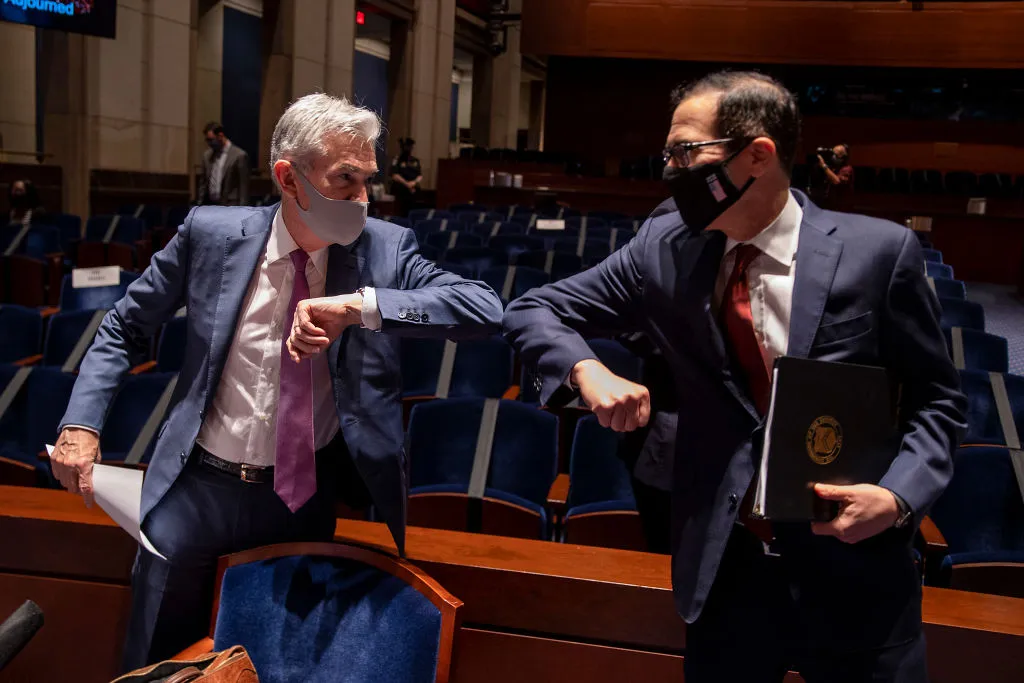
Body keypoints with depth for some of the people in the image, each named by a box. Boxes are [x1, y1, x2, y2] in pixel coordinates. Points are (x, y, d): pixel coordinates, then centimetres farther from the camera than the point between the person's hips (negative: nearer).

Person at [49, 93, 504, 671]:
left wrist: (362, 305, -32)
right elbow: (124, 329, 5)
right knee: (161, 665, 16)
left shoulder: (384, 248, -9)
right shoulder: (212, 233, -8)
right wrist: (82, 423, -8)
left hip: (307, 493, 0)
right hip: (200, 487, 1)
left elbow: (487, 309, -22)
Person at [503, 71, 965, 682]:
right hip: (723, 570, 2)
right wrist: (588, 372, -17)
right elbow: (533, 311, 3)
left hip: (856, 573, -1)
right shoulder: (664, 249, -3)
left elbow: (936, 400, 0)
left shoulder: (880, 252, -9)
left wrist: (899, 496, -17)